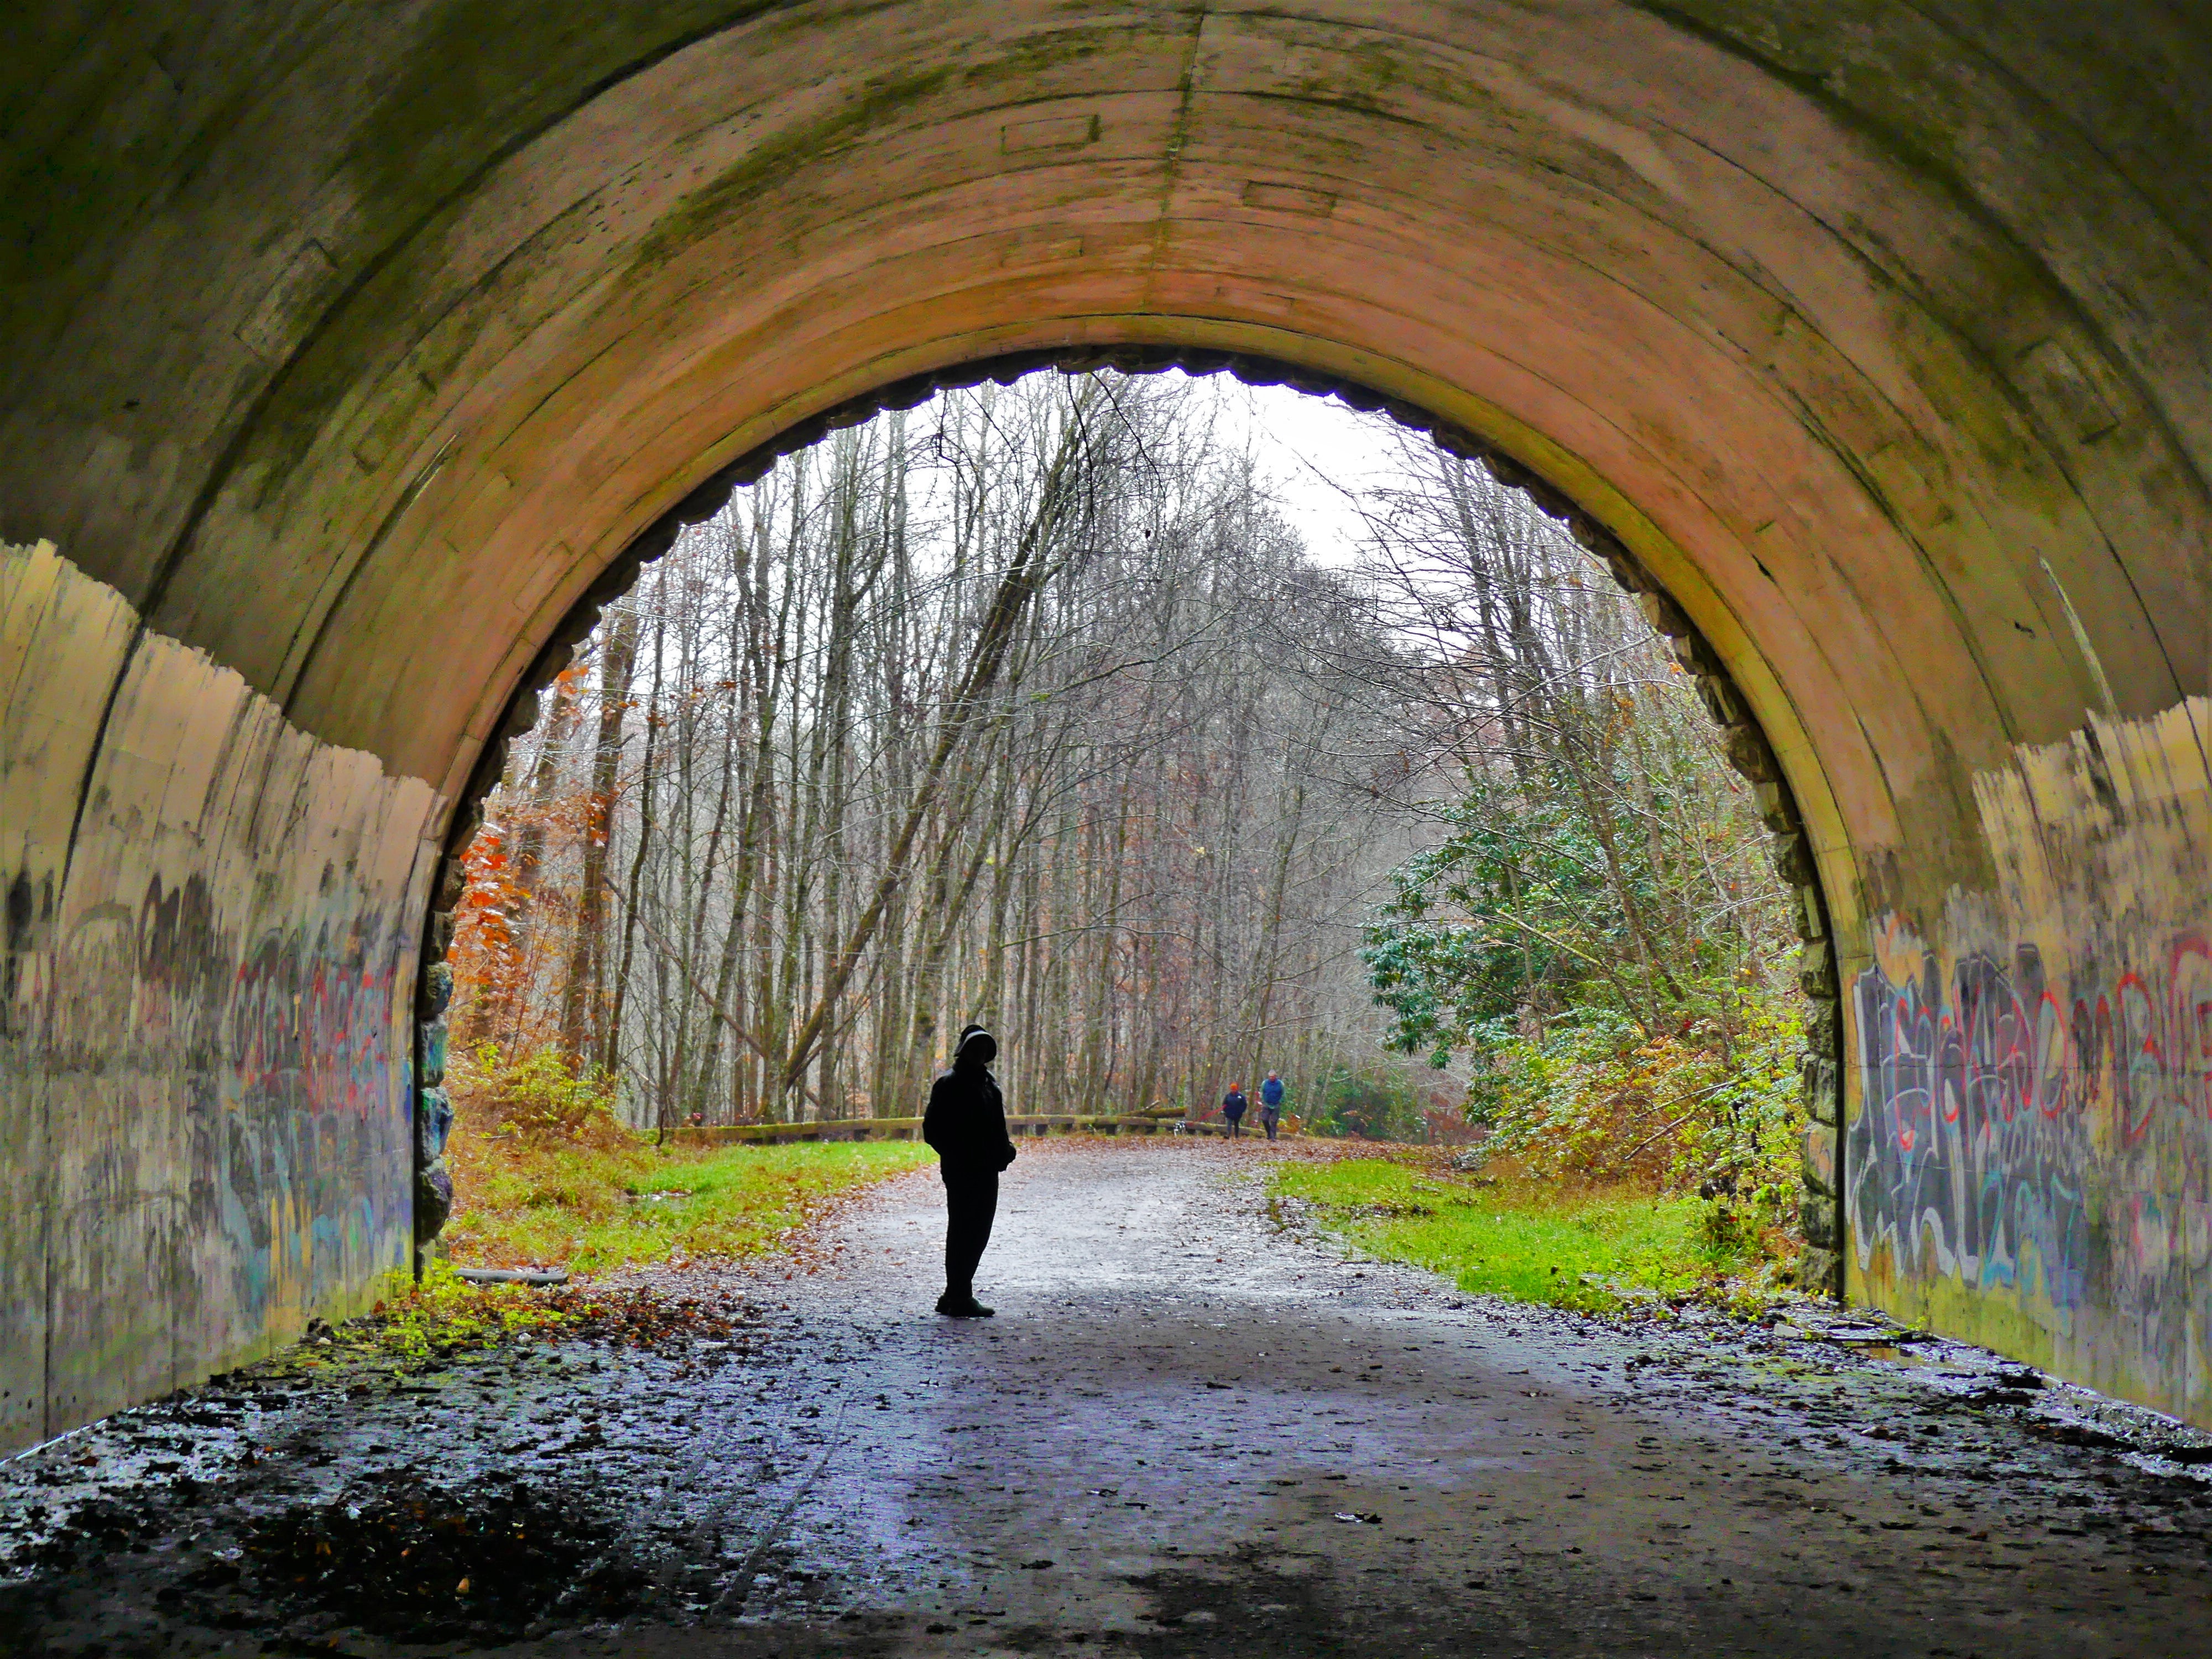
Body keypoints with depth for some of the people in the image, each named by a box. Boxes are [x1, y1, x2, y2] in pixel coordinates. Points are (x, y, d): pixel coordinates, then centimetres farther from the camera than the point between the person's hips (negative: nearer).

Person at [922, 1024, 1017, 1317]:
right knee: (963, 1231, -5)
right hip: (961, 1171, -8)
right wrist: (955, 1156, -17)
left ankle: (954, 1297, 21)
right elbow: (933, 1129, -9)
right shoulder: (949, 1084, -7)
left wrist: (1004, 1149, 7)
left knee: (979, 1231, 12)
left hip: (986, 1171, 8)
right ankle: (959, 1299, 0)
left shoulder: (988, 1082, 17)